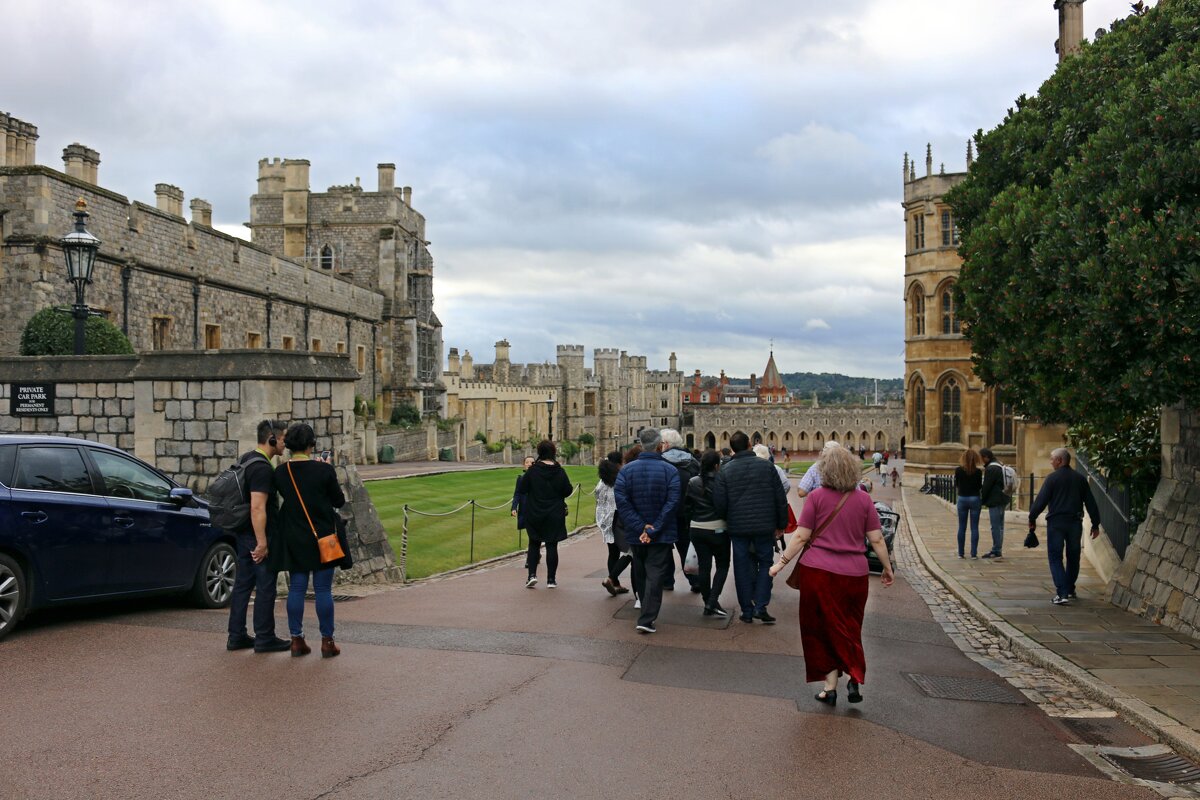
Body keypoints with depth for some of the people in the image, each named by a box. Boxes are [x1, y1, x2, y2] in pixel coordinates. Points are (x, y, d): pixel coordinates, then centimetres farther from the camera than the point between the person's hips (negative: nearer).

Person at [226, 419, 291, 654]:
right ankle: (264, 638, 6)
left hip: (243, 533, 10)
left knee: (243, 583, 13)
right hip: (259, 535, -10)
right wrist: (262, 542, -24)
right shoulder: (263, 467, -19)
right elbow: (257, 507, -25)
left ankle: (236, 636, 19)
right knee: (266, 586, -1)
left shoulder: (246, 459, 12)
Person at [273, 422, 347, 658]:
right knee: (323, 590, 3)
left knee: (296, 589, 10)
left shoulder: (280, 473, -3)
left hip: (294, 539, 3)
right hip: (322, 537, -3)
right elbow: (339, 501, -3)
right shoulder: (324, 470, -13)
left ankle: (297, 640, 13)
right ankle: (327, 641, 7)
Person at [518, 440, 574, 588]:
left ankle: (532, 575, 0)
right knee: (552, 546, 5)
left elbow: (522, 489, -6)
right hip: (555, 515, 0)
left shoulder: (532, 470, -10)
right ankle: (551, 580, 7)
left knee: (534, 544, 13)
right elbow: (568, 491, -3)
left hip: (534, 514, 0)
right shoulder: (560, 471, -7)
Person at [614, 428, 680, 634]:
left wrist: (640, 527, -12)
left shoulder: (626, 470, -3)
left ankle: (647, 614, 32)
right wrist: (653, 530, -14)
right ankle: (646, 619, -10)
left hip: (635, 535, 3)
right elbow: (672, 502, -14)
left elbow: (621, 501, -11)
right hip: (662, 535, -3)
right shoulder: (670, 471, -8)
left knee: (641, 575, 18)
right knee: (655, 576, -1)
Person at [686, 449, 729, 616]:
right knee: (722, 565, 9)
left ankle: (708, 604, 13)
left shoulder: (692, 483, 1)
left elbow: (687, 506, 7)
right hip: (718, 529, -4)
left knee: (704, 566, 9)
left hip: (697, 529, 4)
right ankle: (713, 602, -4)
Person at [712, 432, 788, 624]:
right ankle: (760, 606, 1)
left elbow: (719, 503, -5)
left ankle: (747, 610, 12)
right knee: (765, 563, 12)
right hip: (764, 526, 0)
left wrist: (727, 521, 13)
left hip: (738, 527, 0)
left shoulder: (725, 471, -4)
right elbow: (780, 498, 0)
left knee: (743, 567, 9)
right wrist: (781, 524, 9)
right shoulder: (766, 466, -3)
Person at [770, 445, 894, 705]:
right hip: (854, 573, 2)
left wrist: (782, 562, 2)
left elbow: (801, 537, -6)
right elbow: (877, 540, 4)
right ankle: (855, 679, 2)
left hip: (818, 571, -2)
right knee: (848, 629, 17)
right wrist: (887, 568, 16)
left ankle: (830, 686, 12)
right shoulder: (863, 499, 2)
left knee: (823, 628, 9)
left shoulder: (817, 496, -4)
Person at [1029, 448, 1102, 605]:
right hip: (1075, 523, 5)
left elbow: (1041, 500, -11)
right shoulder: (1080, 479, 7)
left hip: (1056, 522, -4)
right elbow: (1090, 503, 10)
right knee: (1073, 557, 17)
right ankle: (1070, 590, 28)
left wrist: (1032, 518, 0)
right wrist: (1095, 524, 16)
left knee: (1055, 557, -1)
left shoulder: (1052, 478, -7)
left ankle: (1062, 593, -13)